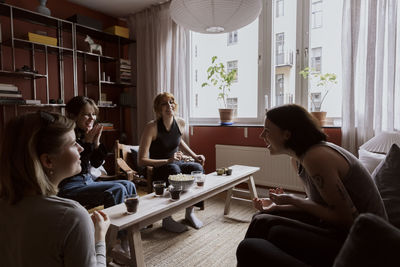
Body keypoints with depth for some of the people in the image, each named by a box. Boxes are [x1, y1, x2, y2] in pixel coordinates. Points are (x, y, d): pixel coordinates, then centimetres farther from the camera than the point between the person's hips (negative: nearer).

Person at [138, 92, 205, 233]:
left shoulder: (180, 123, 0)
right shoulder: (152, 127, -17)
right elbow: (141, 160, -19)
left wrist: (194, 156, 13)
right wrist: (168, 161, -27)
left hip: (176, 163, 5)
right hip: (157, 168, -4)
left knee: (198, 167, -26)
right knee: (174, 170, -38)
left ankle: (189, 212, -5)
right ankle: (166, 219, -20)